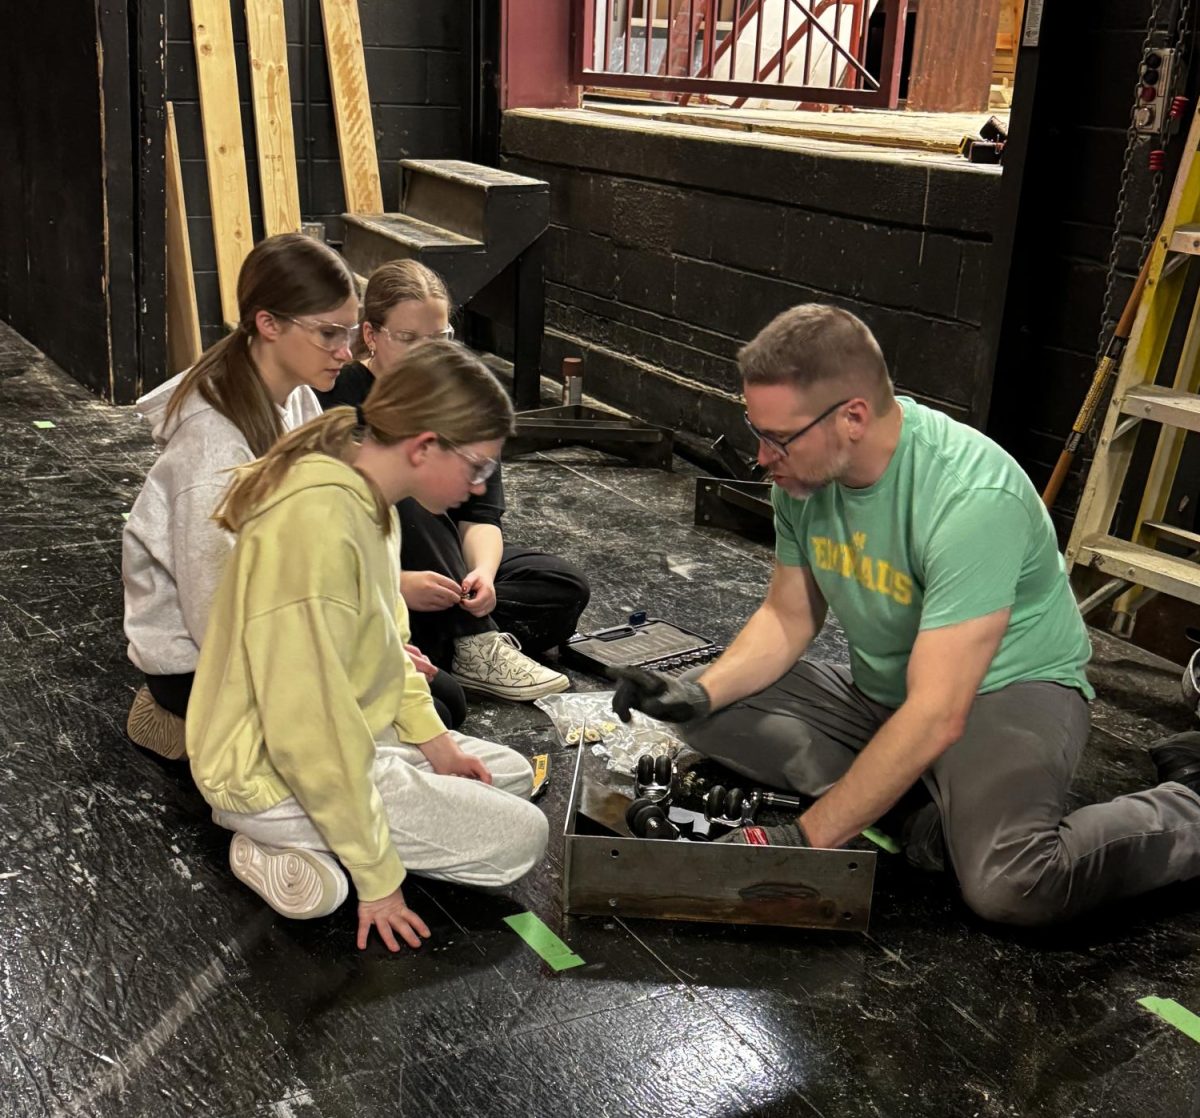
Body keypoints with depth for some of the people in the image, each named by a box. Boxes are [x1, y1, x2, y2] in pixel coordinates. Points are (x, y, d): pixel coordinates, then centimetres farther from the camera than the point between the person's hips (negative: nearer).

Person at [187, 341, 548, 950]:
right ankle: (291, 844, -4)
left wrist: (432, 739, 4)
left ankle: (299, 836, 7)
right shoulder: (318, 523, -31)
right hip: (277, 775, -10)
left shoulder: (368, 499, 0)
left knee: (512, 774, 17)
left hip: (345, 741, 10)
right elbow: (305, 724, -29)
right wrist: (377, 877, -21)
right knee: (521, 835, -6)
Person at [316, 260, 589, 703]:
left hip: (446, 563, 4)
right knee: (403, 494, -33)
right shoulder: (334, 397, -16)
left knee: (566, 587, -14)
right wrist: (396, 583, -35)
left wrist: (483, 572, -28)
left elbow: (481, 513, -5)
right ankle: (475, 642, -28)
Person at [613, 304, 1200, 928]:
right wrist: (699, 694, -14)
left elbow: (935, 716, -34)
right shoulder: (804, 471, -10)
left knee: (1009, 886, -33)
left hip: (1010, 688, -7)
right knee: (717, 718, -11)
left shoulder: (972, 499, -33)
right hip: (880, 690, 7)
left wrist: (802, 841, -34)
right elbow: (789, 616, 5)